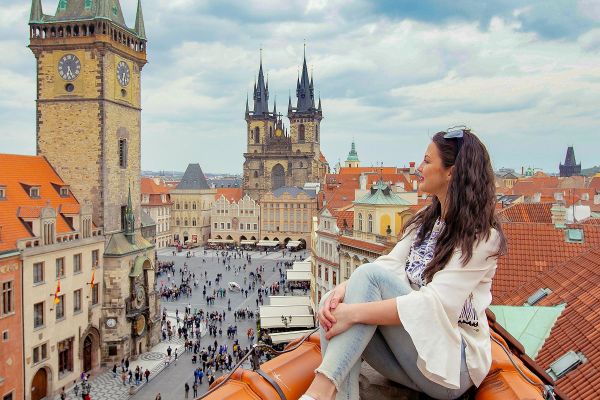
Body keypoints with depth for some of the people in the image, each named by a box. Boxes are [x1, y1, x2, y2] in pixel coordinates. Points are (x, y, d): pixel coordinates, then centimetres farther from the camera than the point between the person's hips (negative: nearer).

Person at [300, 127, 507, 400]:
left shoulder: (482, 237, -12)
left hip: (453, 365, -7)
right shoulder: (425, 221, 13)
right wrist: (343, 289, -22)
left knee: (371, 275, -26)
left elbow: (435, 305, -24)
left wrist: (354, 313, -31)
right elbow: (390, 265, -1)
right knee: (332, 303, -19)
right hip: (414, 350, 7)